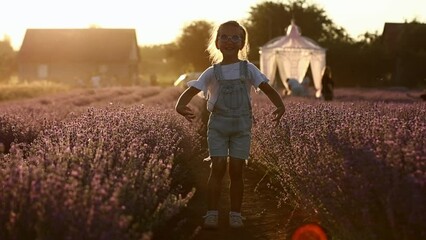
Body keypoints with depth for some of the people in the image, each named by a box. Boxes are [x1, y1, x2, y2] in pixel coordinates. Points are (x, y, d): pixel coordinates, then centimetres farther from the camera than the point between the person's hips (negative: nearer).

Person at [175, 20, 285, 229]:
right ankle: (212, 213, -1)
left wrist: (280, 106, -28)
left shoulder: (248, 69, 1)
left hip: (241, 126, 0)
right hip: (218, 124, 0)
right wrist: (180, 105, -31)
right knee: (218, 167, -8)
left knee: (236, 170, 0)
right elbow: (191, 91, -8)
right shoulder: (212, 72, 1)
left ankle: (235, 214, 11)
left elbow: (268, 89, -8)